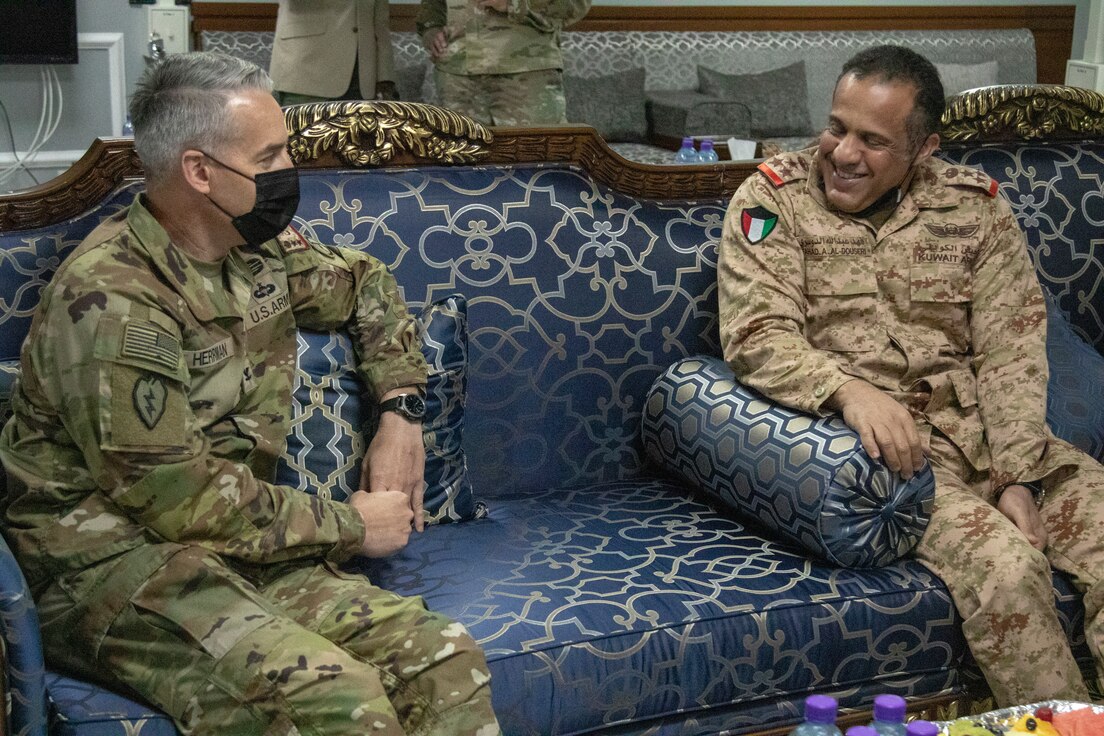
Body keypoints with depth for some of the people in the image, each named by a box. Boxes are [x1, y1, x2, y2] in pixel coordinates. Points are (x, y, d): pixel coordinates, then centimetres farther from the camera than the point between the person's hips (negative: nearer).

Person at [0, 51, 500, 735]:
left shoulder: (264, 249, 8)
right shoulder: (111, 299, -18)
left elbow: (367, 284, 28)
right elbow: (177, 497, -19)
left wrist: (401, 411, 13)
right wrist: (350, 524, -9)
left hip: (238, 550, 7)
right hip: (112, 566, -7)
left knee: (448, 661, -16)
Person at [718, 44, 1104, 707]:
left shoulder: (975, 205, 7)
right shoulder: (772, 199, -1)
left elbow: (1011, 354, 1)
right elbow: (757, 336, -11)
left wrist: (1017, 480, -12)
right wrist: (849, 388, -31)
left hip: (984, 430, 4)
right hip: (883, 443, -4)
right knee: (1004, 564, -28)